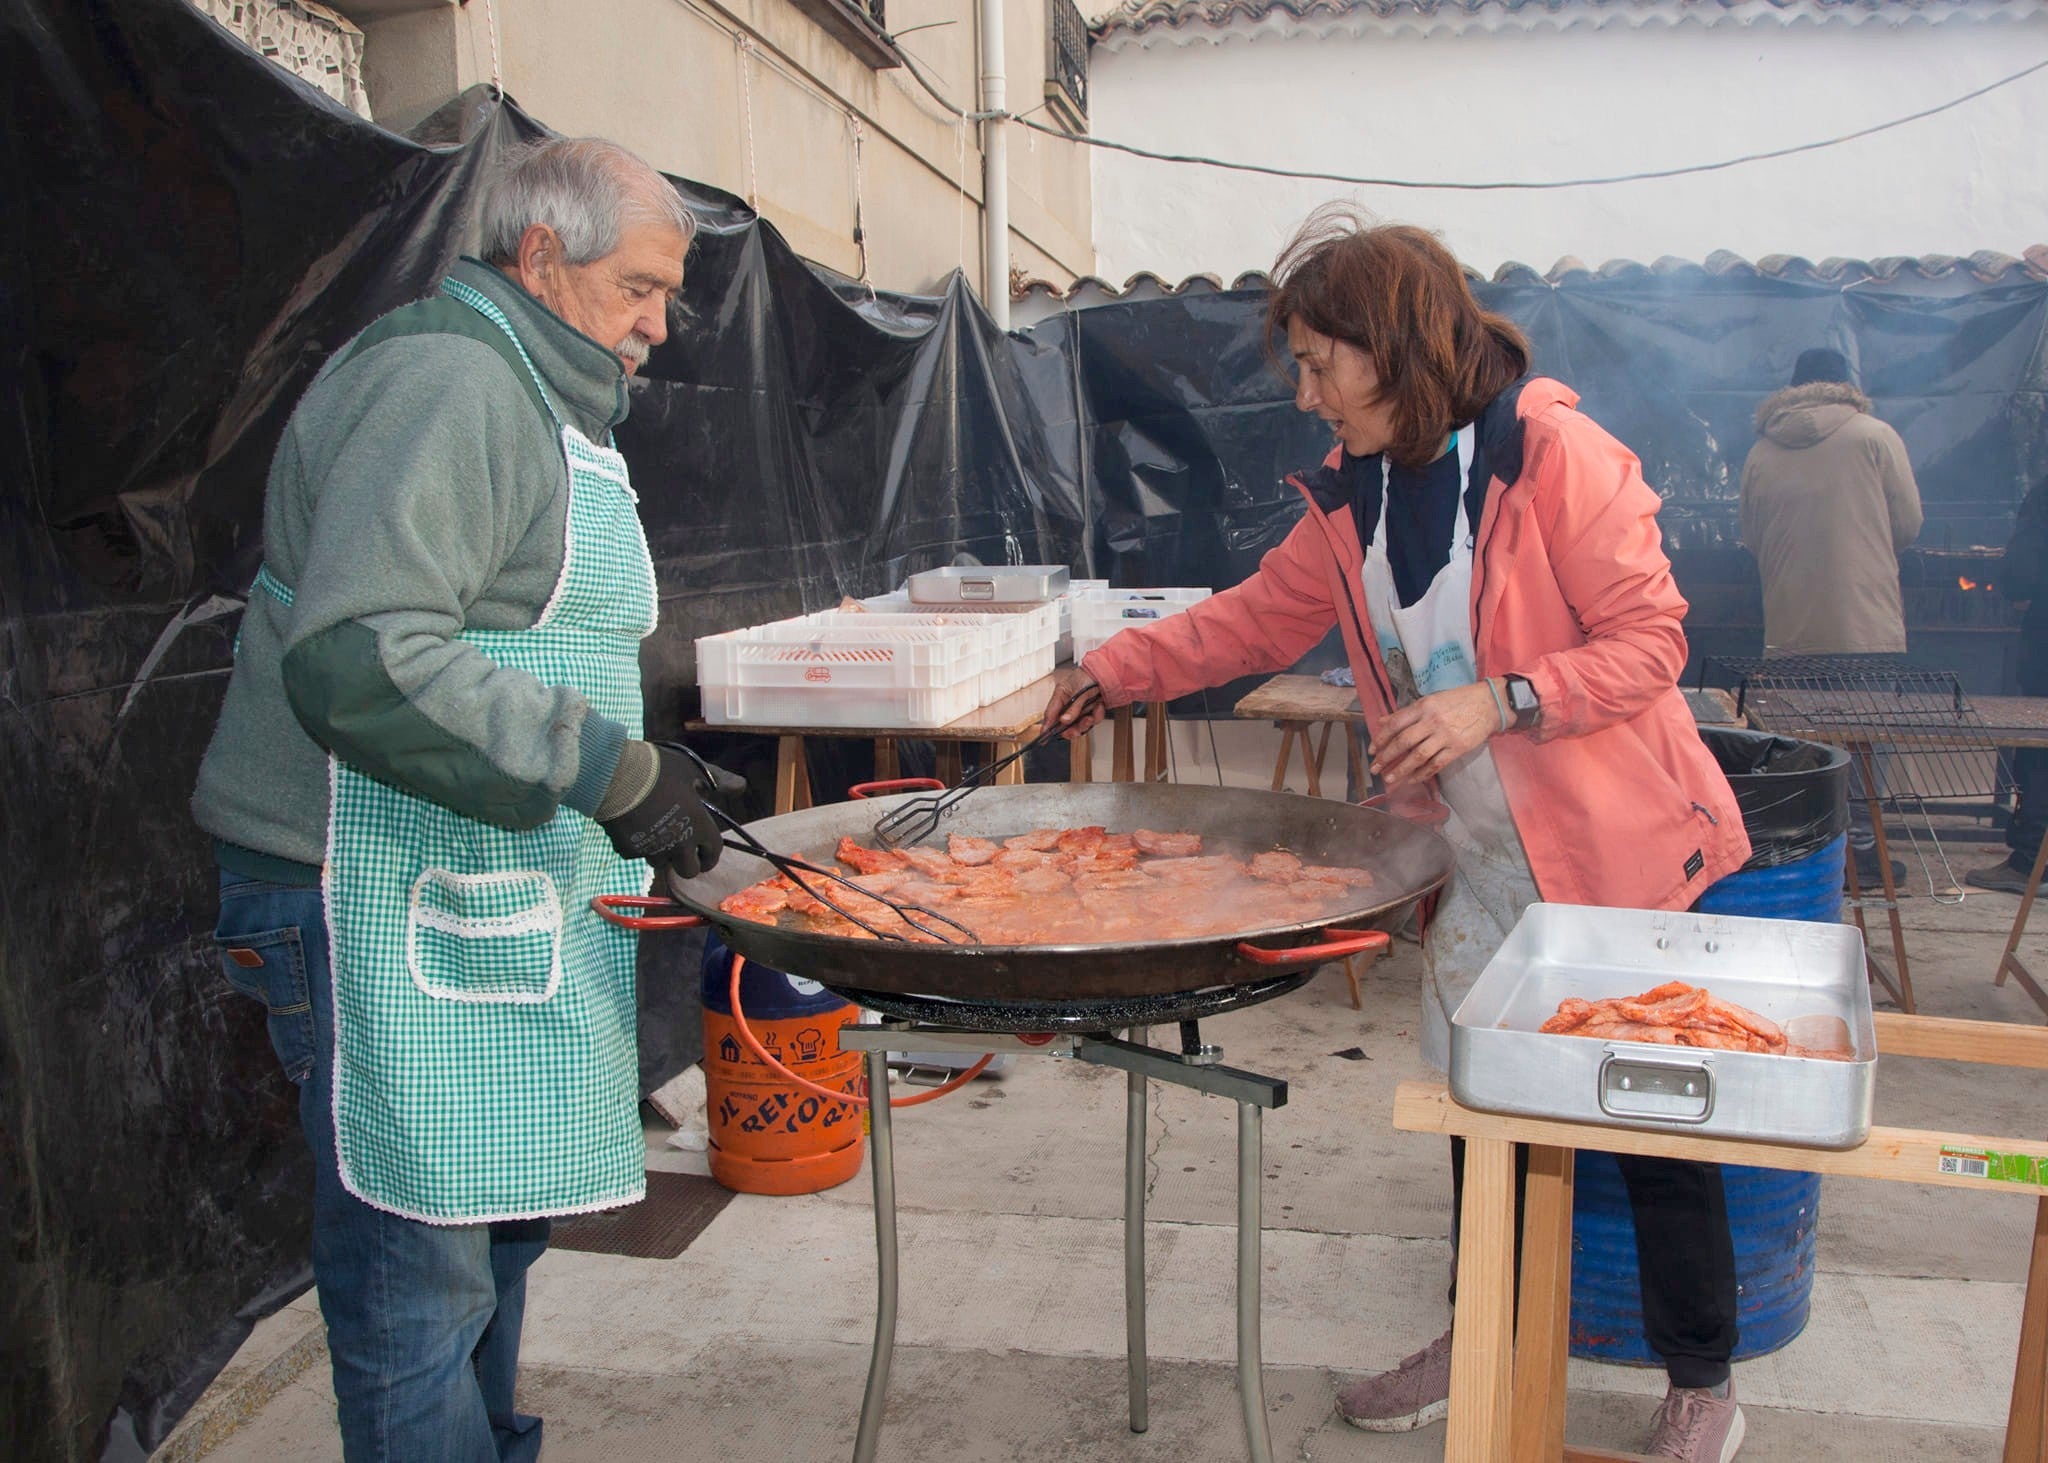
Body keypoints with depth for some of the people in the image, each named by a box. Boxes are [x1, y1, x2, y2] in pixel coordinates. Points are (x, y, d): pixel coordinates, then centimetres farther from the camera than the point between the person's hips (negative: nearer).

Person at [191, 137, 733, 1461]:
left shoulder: (540, 401, 20)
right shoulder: (445, 382, -15)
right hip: (385, 905, -10)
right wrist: (605, 768, -27)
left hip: (495, 895, 10)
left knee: (497, 1228, 18)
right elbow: (359, 661, -27)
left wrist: (634, 771, 17)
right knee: (419, 1267, 0)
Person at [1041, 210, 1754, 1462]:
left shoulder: (1559, 457, -16)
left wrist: (1498, 701, -26)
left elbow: (1649, 640, -14)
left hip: (1614, 850, -6)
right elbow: (1263, 614, 15)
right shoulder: (1355, 493, 5)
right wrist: (1118, 670, 15)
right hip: (1479, 857, 6)